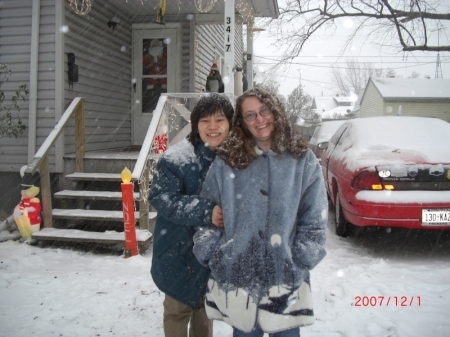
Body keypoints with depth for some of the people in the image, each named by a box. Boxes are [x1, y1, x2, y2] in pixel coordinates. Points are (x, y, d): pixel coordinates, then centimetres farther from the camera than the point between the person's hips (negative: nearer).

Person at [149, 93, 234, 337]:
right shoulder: (176, 159, -20)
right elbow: (161, 198, -23)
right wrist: (206, 211, -32)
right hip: (181, 251, -4)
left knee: (205, 305, 25)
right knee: (178, 309, 12)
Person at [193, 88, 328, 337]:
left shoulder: (303, 161, 1)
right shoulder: (226, 162, 2)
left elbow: (314, 219, 0)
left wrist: (300, 261, -6)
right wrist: (211, 254, -3)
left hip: (286, 277, 0)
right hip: (236, 275, 1)